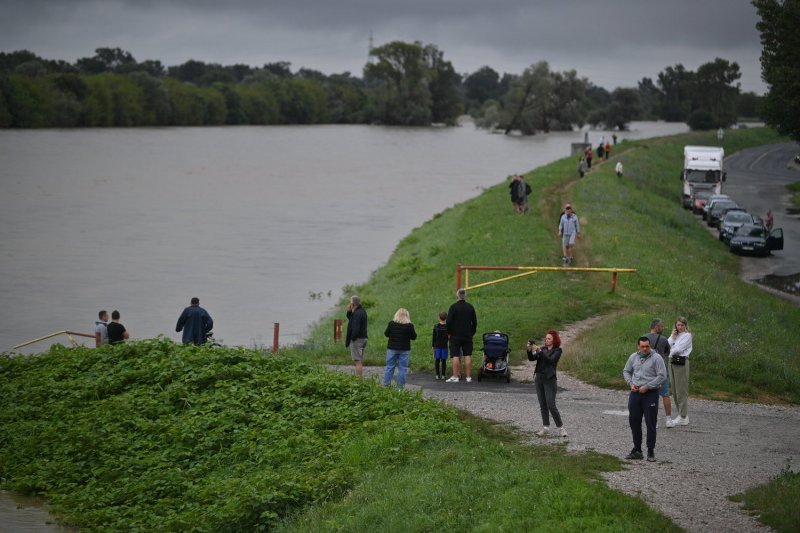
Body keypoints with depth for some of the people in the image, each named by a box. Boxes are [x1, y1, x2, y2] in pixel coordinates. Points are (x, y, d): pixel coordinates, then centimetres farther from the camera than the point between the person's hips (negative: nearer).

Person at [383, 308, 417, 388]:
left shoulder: (391, 323, -6)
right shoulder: (409, 325, -9)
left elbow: (386, 334, 3)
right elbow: (414, 337, -2)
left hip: (392, 348, 1)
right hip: (404, 350, -1)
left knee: (389, 367, 8)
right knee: (402, 368, 4)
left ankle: (386, 384, 8)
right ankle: (400, 385, 4)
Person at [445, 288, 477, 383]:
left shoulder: (453, 307, -8)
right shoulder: (470, 307, 5)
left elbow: (448, 321, -10)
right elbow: (474, 322, 10)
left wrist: (449, 332, 3)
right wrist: (472, 332, 18)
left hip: (455, 336, -4)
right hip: (468, 336, 4)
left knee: (455, 356, -3)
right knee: (468, 356, 4)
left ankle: (455, 376, -7)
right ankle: (468, 377, 3)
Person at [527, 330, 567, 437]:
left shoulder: (557, 351, -3)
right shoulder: (542, 349, 12)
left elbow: (551, 360, -20)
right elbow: (531, 358, 2)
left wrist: (540, 351, -27)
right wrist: (529, 350, -15)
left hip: (550, 380, -6)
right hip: (539, 378, 6)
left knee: (551, 405, -11)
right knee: (543, 405, 7)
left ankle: (561, 428, -2)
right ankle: (546, 428, 12)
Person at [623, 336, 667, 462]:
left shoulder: (656, 358, -8)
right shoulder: (633, 357, 7)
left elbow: (662, 376, -13)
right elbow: (626, 371, 19)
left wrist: (647, 387, -15)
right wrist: (631, 383, 1)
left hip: (650, 394, -5)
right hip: (635, 393, 5)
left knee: (650, 423, -1)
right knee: (634, 421, 8)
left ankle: (651, 451, 8)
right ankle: (637, 450, 19)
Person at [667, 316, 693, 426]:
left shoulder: (687, 336, -4)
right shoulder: (675, 335, 19)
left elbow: (678, 349, -13)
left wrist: (670, 351, 3)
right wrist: (672, 337, -2)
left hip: (681, 363, -8)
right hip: (672, 362, 8)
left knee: (681, 390, -8)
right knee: (675, 390, 10)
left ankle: (683, 417, -6)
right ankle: (682, 415, 17)